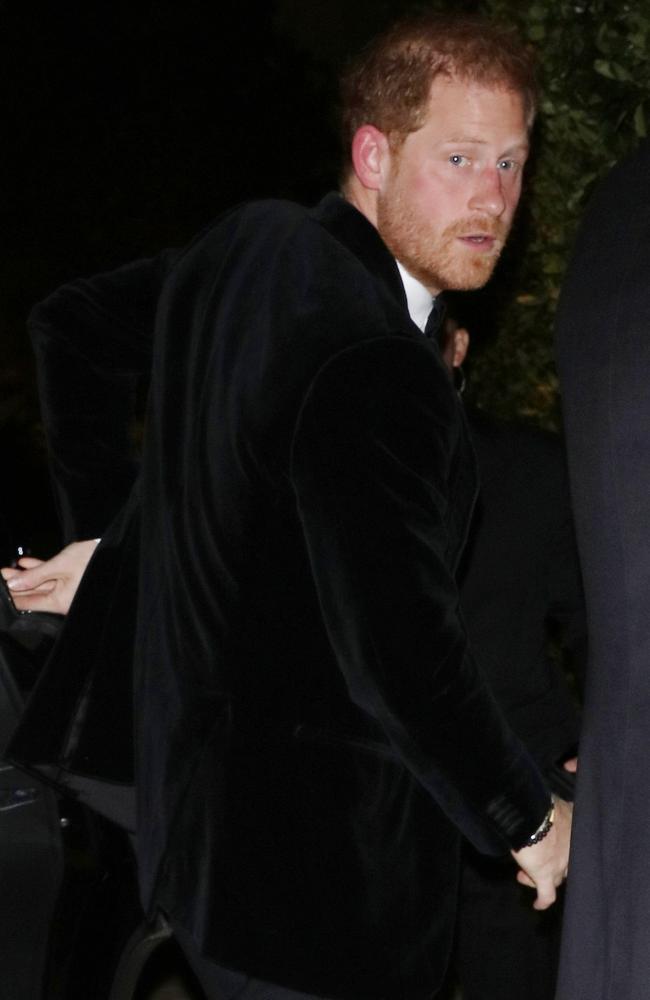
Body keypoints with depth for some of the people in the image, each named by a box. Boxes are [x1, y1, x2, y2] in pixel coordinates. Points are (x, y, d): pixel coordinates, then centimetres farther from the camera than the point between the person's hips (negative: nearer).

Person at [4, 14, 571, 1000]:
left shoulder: (246, 246, 2)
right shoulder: (372, 365, -28)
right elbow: (403, 656, -31)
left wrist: (105, 531, 26)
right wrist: (530, 821, -15)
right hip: (316, 864, -9)